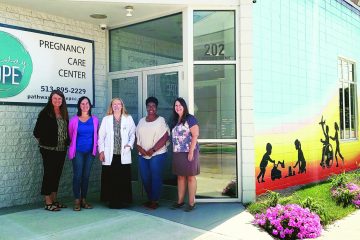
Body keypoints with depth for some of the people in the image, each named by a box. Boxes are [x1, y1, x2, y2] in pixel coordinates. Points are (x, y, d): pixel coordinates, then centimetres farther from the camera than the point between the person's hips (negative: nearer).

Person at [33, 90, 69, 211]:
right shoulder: (45, 113, -6)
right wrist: (44, 142, 0)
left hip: (61, 150, 6)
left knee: (57, 174, 11)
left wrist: (66, 142, 6)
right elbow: (37, 131, -6)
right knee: (49, 174, -1)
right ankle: (48, 202, 7)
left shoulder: (64, 114, 10)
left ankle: (54, 200, 21)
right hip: (49, 150, -6)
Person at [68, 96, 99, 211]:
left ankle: (84, 200, 16)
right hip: (78, 151, -2)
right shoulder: (74, 120, -3)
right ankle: (77, 201, 4)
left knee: (86, 176, 7)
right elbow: (70, 135, 10)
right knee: (78, 175, -4)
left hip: (90, 151, 3)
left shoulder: (94, 120, 4)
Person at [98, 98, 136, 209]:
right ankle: (112, 200, 12)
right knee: (110, 179, 1)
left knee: (124, 179, -1)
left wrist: (129, 145, -5)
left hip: (124, 155, 0)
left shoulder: (128, 119, 7)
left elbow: (132, 134, 11)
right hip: (109, 155, 0)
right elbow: (101, 136, 6)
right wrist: (101, 151, -1)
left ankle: (123, 201, 10)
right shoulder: (106, 119, 8)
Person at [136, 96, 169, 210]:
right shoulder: (142, 121, 14)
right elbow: (136, 136, 11)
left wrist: (153, 150, -14)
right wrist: (139, 148, -7)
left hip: (157, 154, -5)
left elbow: (165, 137, -9)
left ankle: (155, 201, 9)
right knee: (145, 178, 8)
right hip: (142, 155, 5)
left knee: (156, 178, -2)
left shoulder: (161, 120, -1)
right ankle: (150, 199, 23)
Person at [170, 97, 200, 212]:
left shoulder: (190, 119, -7)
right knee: (180, 177, 11)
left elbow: (195, 135, -13)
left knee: (190, 177, 0)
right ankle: (180, 201, 19)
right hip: (177, 153, 7)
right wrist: (174, 152, 10)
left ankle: (191, 203, 7)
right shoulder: (175, 121, 15)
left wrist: (191, 152, -18)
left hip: (188, 152, -7)